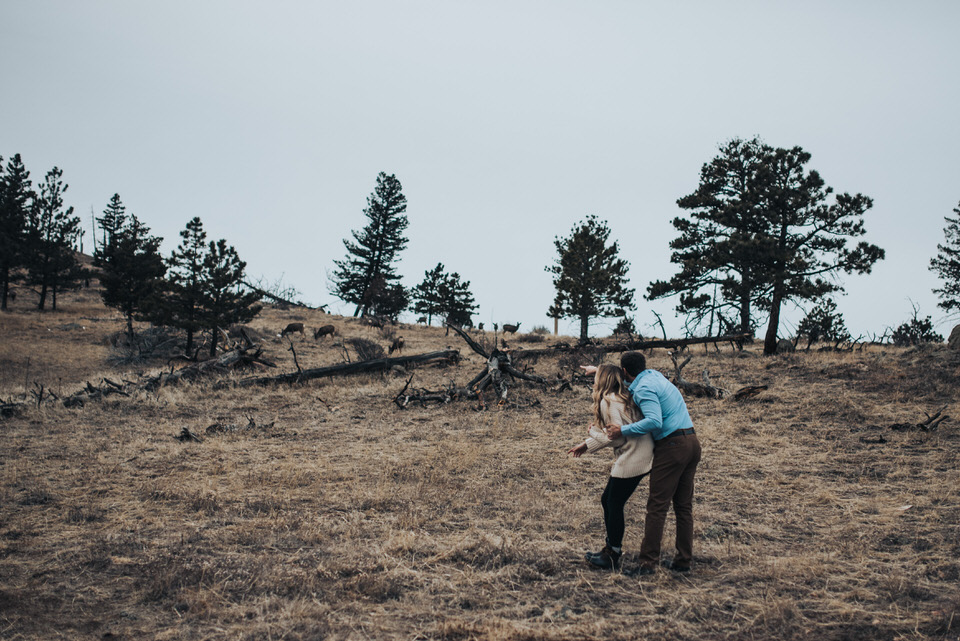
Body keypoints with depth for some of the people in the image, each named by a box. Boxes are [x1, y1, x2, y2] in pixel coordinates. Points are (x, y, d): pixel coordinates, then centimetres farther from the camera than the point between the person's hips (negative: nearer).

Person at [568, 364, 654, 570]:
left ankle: (612, 557, 9)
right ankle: (612, 548, 27)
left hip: (632, 460, -10)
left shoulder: (608, 401, -14)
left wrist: (593, 430, -2)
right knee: (607, 500, 18)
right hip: (641, 458, 10)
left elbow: (618, 437, -18)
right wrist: (586, 445, 25)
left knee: (614, 505, 1)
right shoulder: (622, 398, 15)